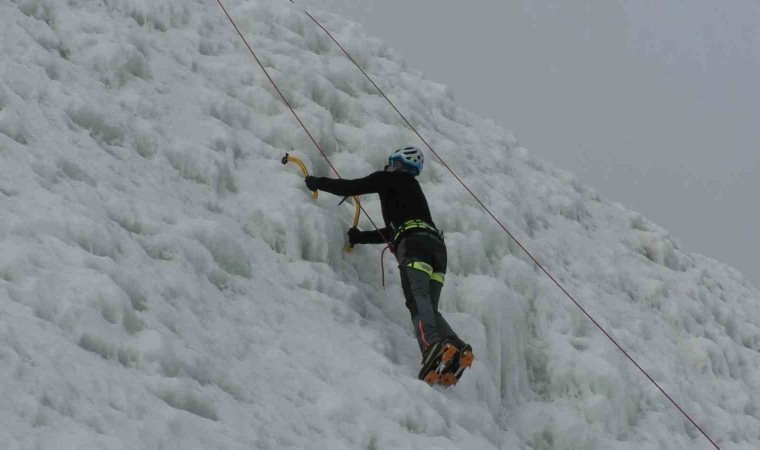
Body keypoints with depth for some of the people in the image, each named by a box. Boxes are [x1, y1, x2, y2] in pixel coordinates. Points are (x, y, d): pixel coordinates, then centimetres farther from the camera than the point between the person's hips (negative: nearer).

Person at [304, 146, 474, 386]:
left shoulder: (390, 179, 18)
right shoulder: (413, 188, 40)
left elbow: (350, 187, 14)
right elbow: (393, 231, 44)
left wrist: (318, 182, 28)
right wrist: (361, 237, 46)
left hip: (415, 242, -7)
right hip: (437, 245, 7)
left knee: (417, 297, -26)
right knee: (428, 307, -1)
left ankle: (433, 344, -51)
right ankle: (456, 348, -27)